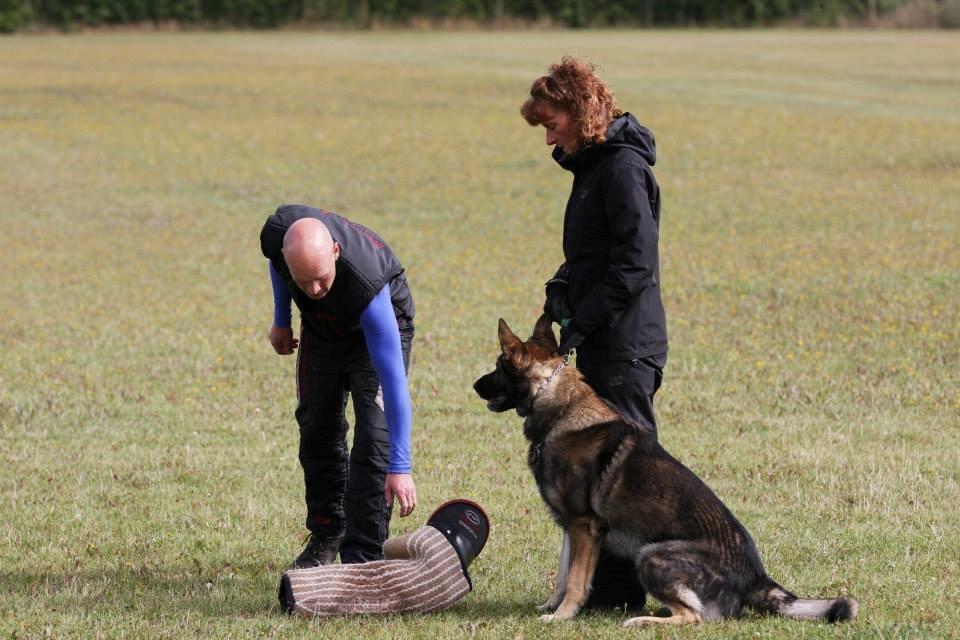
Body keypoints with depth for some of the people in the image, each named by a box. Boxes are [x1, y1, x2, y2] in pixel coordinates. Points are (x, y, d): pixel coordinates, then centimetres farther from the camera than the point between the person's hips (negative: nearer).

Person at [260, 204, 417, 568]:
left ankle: (362, 558, -15)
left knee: (374, 438, -17)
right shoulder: (277, 233, -34)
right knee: (317, 430, 12)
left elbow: (393, 379, -43)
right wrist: (281, 320, 7)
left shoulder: (366, 285, -45)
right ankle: (326, 537, 30)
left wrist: (400, 467, -43)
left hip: (377, 328, -5)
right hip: (321, 328, 5)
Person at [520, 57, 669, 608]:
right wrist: (563, 291, 5)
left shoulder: (623, 166, -14)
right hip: (603, 341, 10)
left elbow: (636, 262, -21)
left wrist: (582, 320, -18)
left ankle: (636, 584, -2)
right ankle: (610, 579, 18)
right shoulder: (594, 165, 17)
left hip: (626, 345, -10)